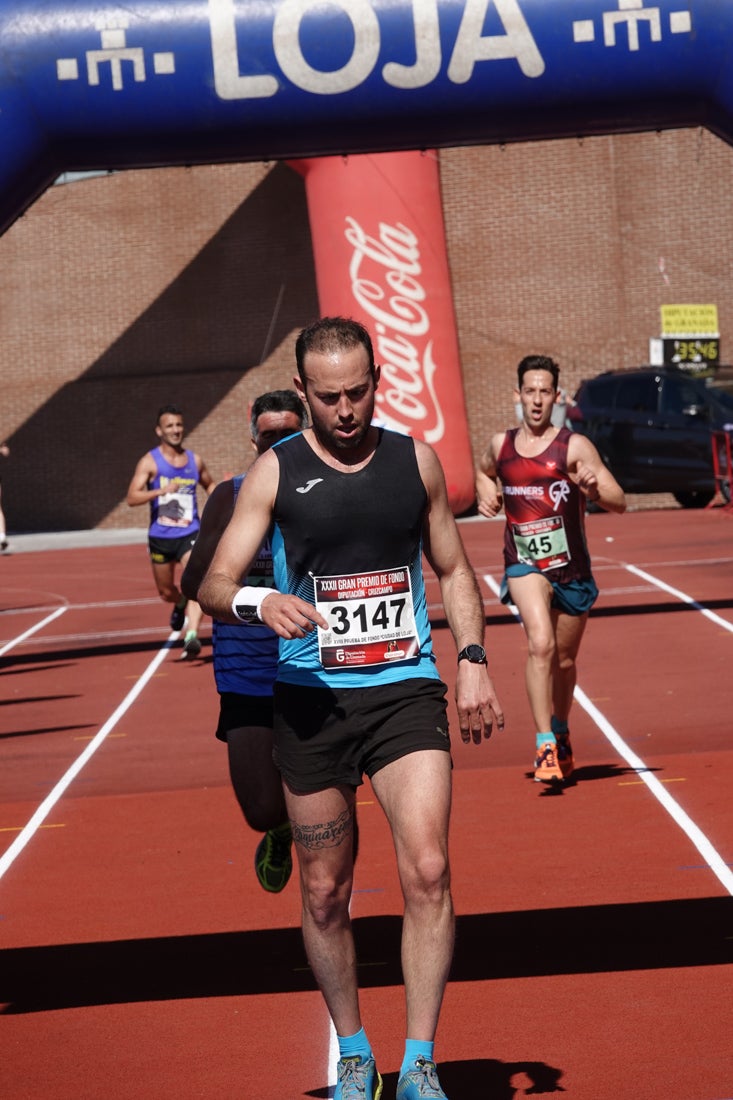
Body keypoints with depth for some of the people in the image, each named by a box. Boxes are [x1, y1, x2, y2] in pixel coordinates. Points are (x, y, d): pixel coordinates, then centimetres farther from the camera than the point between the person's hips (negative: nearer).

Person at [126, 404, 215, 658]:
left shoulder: (195, 461, 5)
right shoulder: (150, 462, -6)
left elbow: (209, 485, 25)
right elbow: (132, 498, -16)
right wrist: (161, 491, -31)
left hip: (190, 534, 0)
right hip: (160, 537, 0)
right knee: (166, 593, 15)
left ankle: (192, 636, -29)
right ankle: (180, 603, 50)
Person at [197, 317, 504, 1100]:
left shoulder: (416, 460, 6)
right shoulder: (275, 473, -1)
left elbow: (453, 569, 17)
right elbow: (213, 586, -4)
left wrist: (472, 660, 4)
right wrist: (258, 603, -26)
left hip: (407, 690, 1)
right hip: (312, 697, 0)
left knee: (427, 869, -16)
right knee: (325, 894, 6)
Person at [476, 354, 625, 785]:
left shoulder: (575, 447, -9)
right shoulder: (501, 445, 1)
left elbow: (620, 502, -14)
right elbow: (484, 472, 26)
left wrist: (594, 488, -34)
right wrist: (487, 494, 5)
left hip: (572, 568, 0)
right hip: (524, 564, 0)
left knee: (565, 660, 16)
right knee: (540, 644, -25)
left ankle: (561, 734, 43)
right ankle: (545, 747, -25)